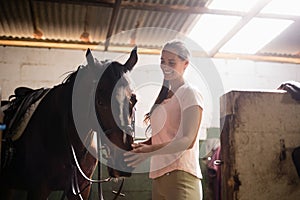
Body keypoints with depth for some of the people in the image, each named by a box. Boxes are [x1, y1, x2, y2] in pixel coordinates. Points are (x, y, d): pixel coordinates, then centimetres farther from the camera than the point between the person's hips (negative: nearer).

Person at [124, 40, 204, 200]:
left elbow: (188, 140, -16)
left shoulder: (190, 94, -6)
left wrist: (150, 151, -28)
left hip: (180, 174, -8)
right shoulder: (163, 96, 18)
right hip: (159, 174, 8)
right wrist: (137, 147, 2)